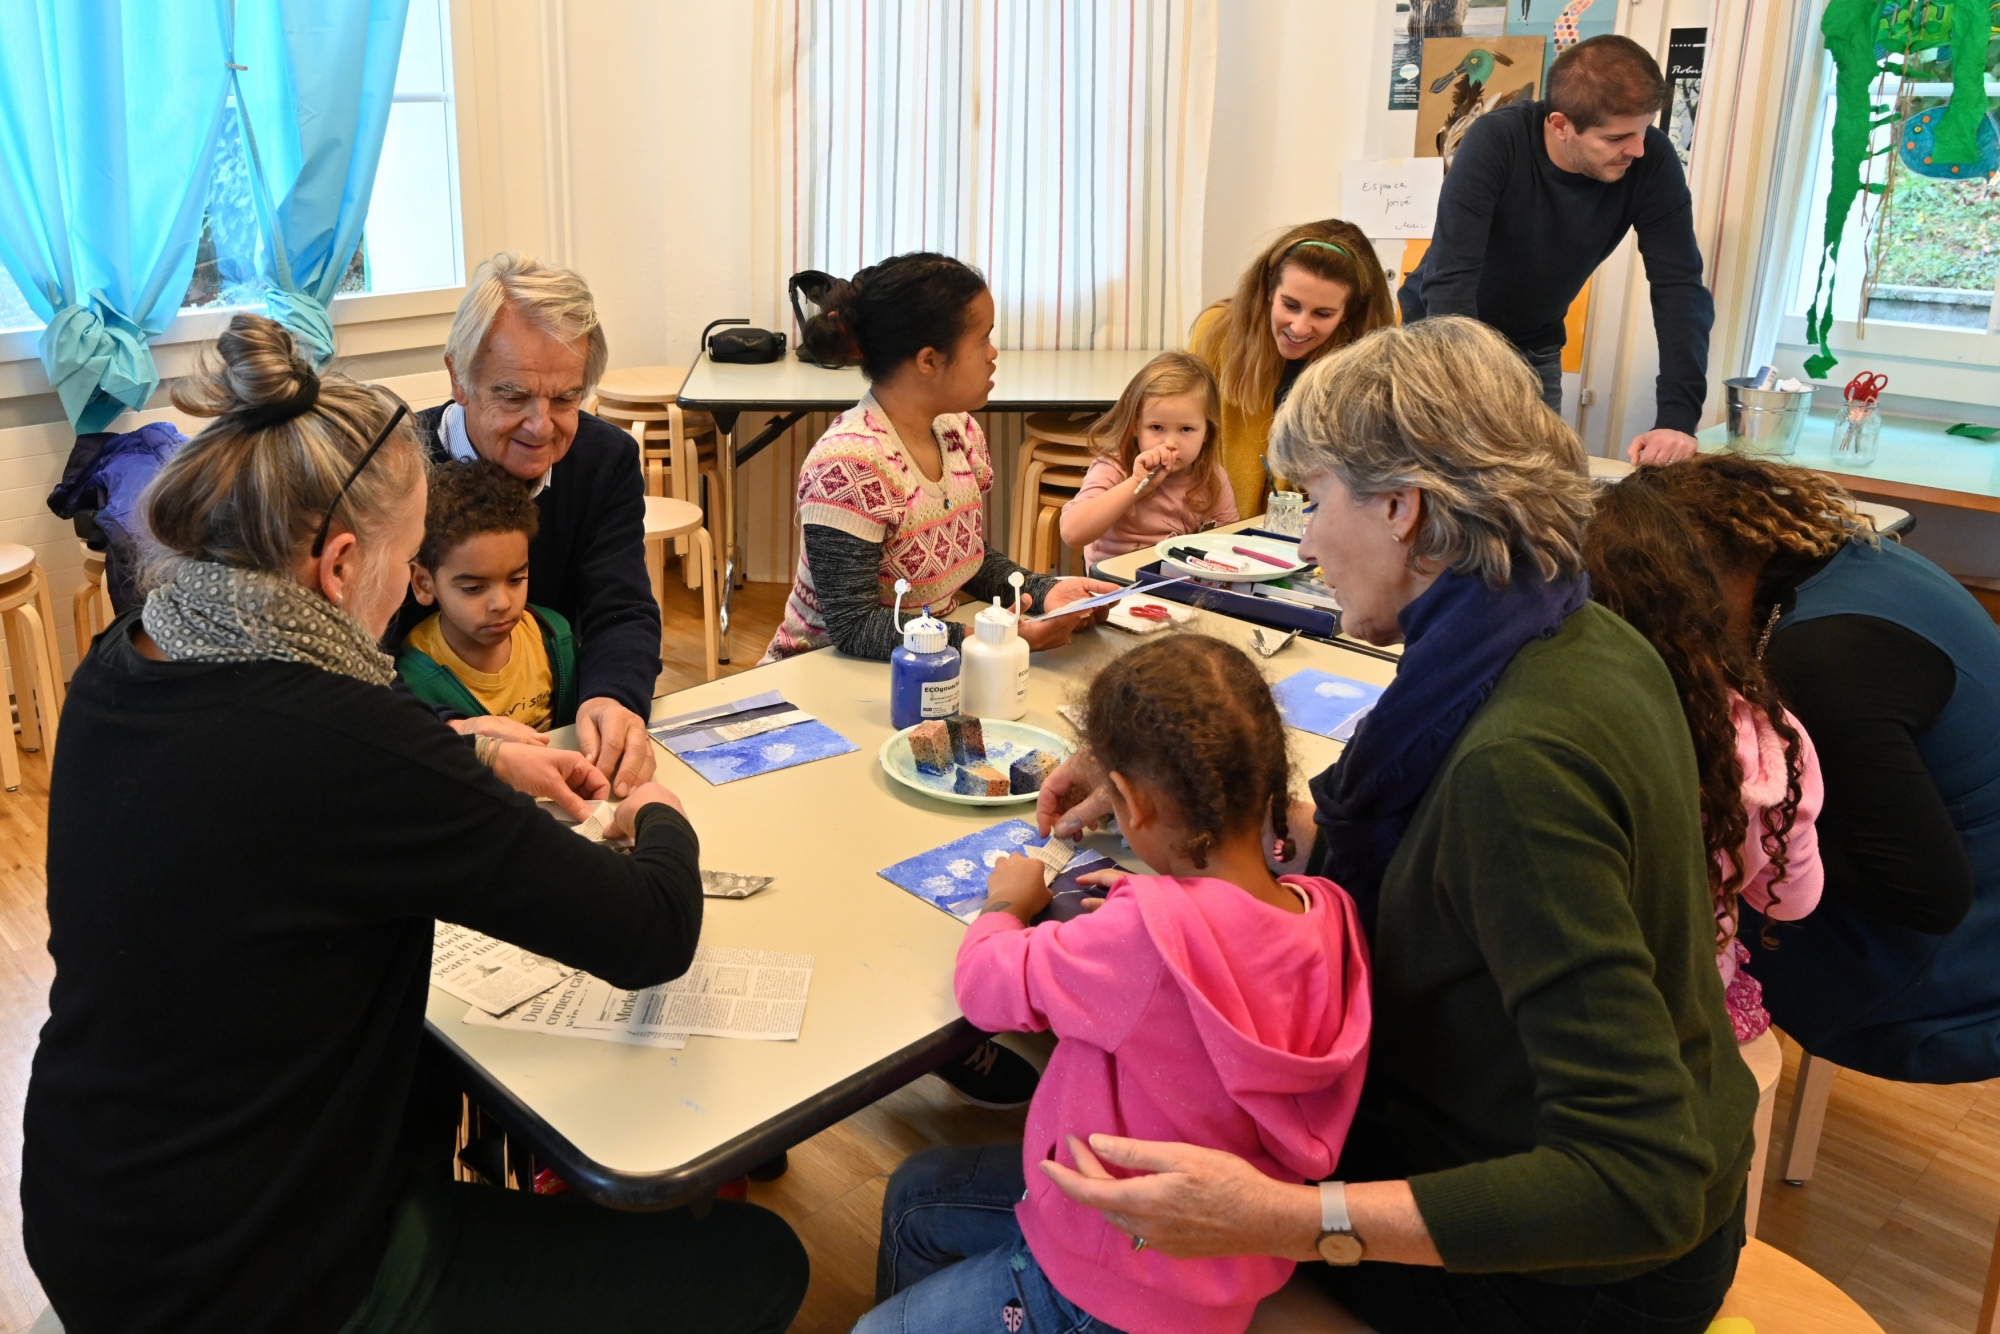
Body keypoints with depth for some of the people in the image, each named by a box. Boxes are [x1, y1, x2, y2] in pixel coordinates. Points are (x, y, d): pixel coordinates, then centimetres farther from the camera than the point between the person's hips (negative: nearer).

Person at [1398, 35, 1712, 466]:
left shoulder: (1652, 161, -20)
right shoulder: (1495, 141, -28)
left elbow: (1680, 287, -21)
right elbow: (1449, 279, -35)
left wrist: (1678, 418, -35)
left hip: (1533, 349, 3)